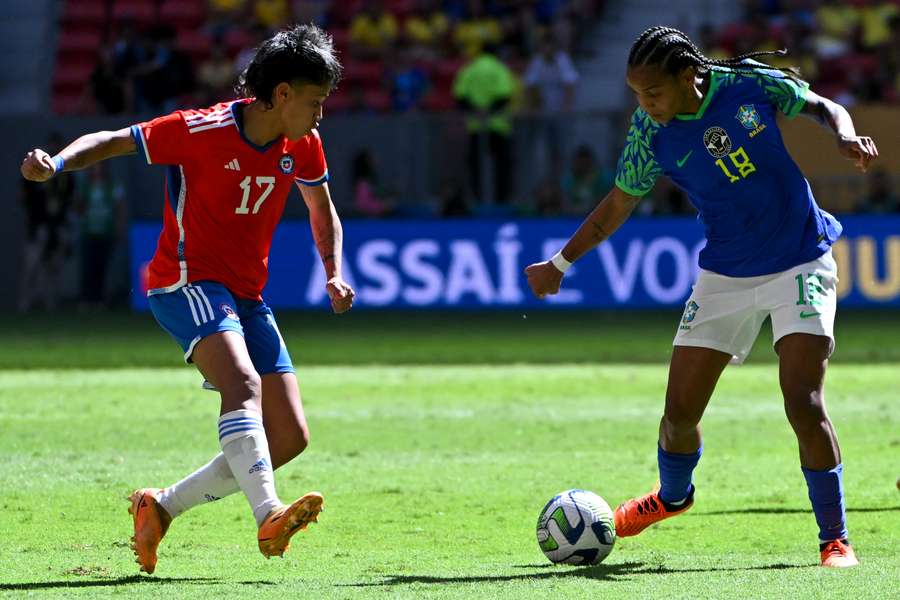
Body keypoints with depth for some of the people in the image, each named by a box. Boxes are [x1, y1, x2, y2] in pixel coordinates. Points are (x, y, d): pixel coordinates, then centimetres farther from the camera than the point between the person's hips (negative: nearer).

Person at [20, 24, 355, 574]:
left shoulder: (303, 147, 2)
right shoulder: (201, 131, -15)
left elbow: (323, 213, 20)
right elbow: (113, 142, -7)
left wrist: (334, 274, 4)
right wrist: (55, 164, -25)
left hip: (248, 297, 7)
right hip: (188, 281, -7)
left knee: (290, 437, -3)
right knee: (243, 382, -34)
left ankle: (160, 508, 10)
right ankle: (269, 516, -50)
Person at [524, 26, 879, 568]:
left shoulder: (750, 85, -14)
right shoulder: (649, 132, -9)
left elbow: (824, 106, 3)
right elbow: (618, 205, 7)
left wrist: (846, 137, -18)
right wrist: (560, 264, 12)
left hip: (800, 266, -3)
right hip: (724, 275, 3)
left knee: (804, 405, -17)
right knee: (680, 411, 2)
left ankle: (836, 539, -4)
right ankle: (673, 496, 37)